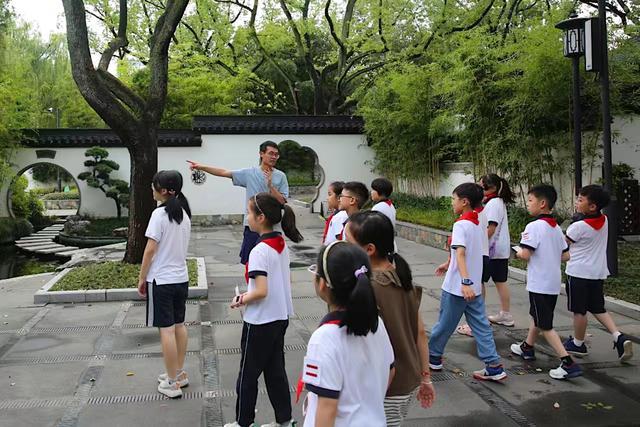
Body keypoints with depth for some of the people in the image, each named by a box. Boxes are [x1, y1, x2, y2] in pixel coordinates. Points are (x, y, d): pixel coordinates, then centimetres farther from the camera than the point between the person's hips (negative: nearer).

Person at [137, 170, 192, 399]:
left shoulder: (160, 214, -16)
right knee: (179, 325, 16)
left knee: (166, 329, -1)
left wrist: (141, 279, -7)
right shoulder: (184, 213, 7)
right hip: (181, 277, 7)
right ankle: (179, 373, 27)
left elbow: (150, 249, -16)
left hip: (161, 279, -7)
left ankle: (172, 383, 6)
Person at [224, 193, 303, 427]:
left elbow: (261, 291, -28)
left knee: (248, 373, 9)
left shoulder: (260, 251, -22)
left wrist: (242, 300, -10)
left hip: (260, 322, -8)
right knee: (275, 370, 17)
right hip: (281, 317, 8)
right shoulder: (282, 244, 3)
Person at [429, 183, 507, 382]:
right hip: (474, 287, 8)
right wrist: (448, 265, 35)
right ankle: (494, 366, 5)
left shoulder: (460, 225, -17)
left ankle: (433, 357, 26)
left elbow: (461, 254, -29)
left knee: (445, 324, 9)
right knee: (481, 326, 8)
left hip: (457, 287, -8)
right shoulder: (478, 224, 10)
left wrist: (465, 282, -39)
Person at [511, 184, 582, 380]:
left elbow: (526, 254, -24)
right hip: (553, 282, 9)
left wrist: (518, 252, -3)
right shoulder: (556, 228, 8)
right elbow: (565, 256, 10)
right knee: (536, 316, 25)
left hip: (539, 284, -9)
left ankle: (568, 363, -7)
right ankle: (527, 347, 42)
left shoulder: (534, 226, -18)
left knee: (545, 326, -2)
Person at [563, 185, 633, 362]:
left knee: (579, 311, 7)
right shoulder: (604, 220, -1)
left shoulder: (578, 226, -20)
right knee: (598, 309, 17)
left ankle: (578, 344, 20)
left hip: (579, 273, -7)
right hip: (598, 272, 7)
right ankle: (619, 337, 2)